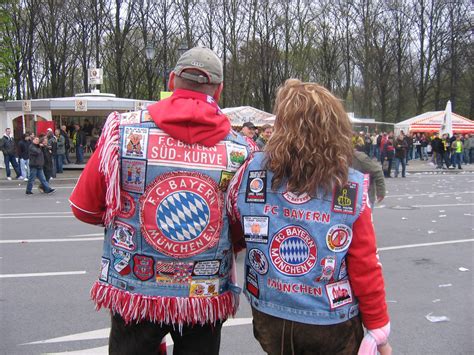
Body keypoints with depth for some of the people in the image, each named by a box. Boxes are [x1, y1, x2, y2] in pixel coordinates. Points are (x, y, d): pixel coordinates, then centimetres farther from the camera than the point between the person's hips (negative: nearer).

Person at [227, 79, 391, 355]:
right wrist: (379, 330, 1)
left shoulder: (251, 174, -15)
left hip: (269, 318, 2)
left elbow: (235, 236, 1)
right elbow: (366, 269, -13)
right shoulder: (352, 189, -19)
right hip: (332, 325, -1)